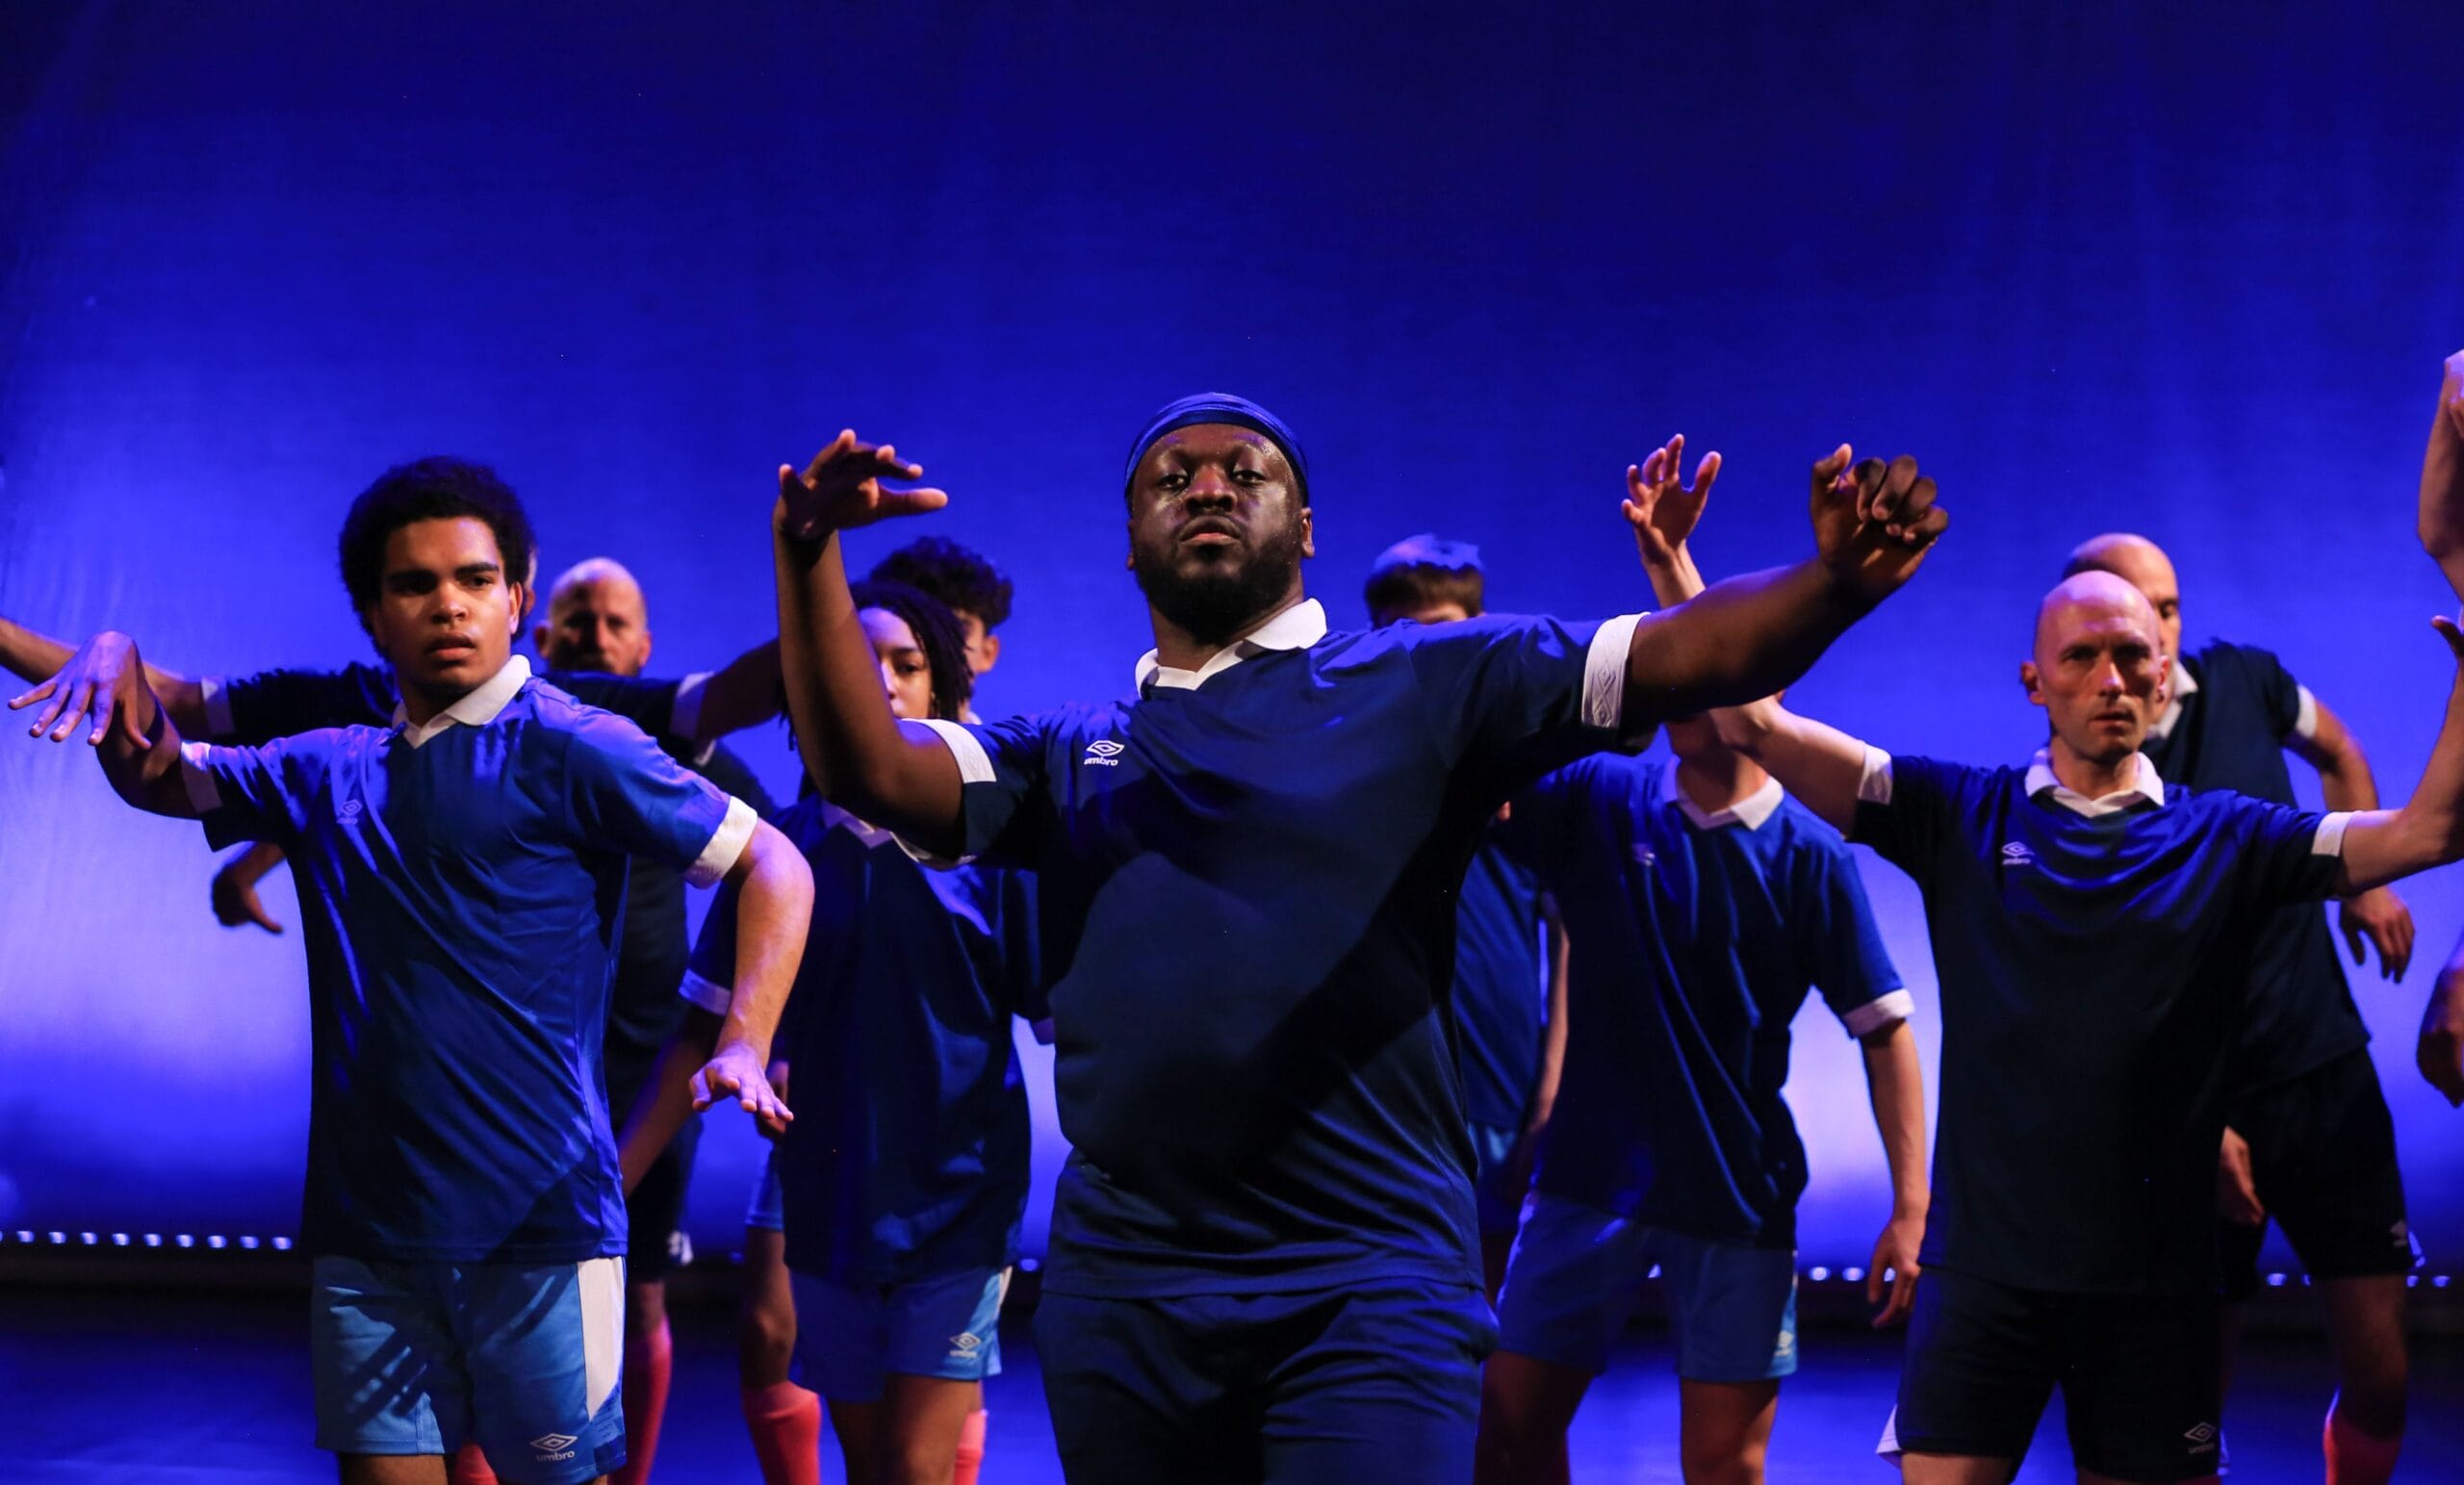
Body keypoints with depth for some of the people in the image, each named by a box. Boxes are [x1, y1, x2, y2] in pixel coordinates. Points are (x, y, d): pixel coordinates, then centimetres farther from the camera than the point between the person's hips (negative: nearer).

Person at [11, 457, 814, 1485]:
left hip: (535, 1218, -5)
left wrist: (743, 1044, -18)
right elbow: (159, 776, 22)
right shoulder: (332, 771, 13)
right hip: (365, 1225, 5)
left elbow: (772, 865, -5)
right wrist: (118, 666, 0)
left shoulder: (570, 748, -5)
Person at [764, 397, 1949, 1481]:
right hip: (1118, 1291, 4)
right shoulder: (1067, 757, 15)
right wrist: (808, 552, -12)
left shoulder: (1425, 689, 5)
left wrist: (1837, 581, -25)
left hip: (1366, 1289, -3)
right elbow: (867, 769, 2)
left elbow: (1683, 655, -5)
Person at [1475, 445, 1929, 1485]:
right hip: (1592, 1175, 2)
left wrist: (1910, 1209, -10)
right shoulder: (1599, 803, 0)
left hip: (1738, 1198, -2)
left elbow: (1885, 1033, -4)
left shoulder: (1810, 856, -5)